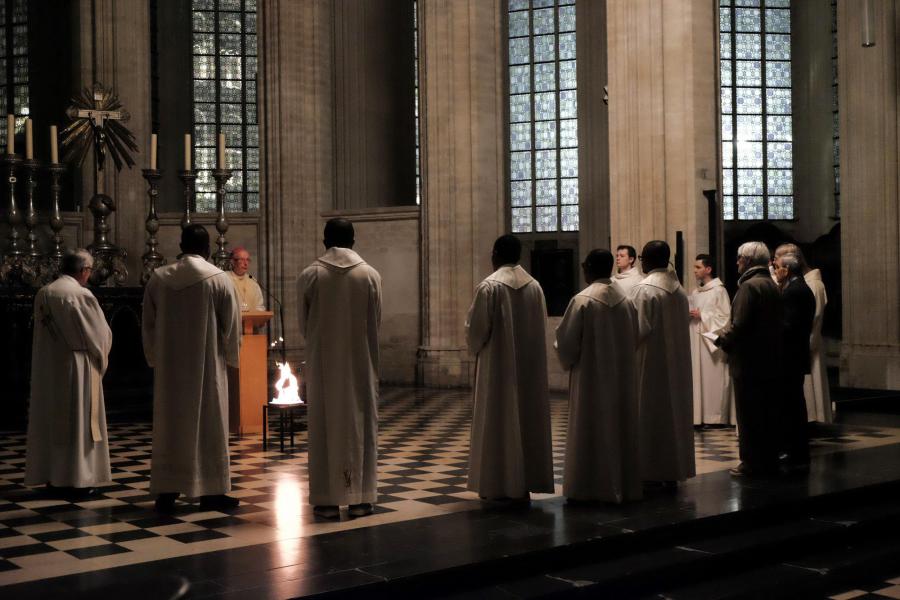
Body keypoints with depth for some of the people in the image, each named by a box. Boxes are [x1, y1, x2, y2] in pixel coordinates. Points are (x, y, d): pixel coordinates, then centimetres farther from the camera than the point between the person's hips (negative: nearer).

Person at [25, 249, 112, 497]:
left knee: (51, 419, 13)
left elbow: (42, 330, 11)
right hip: (75, 367, -6)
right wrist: (99, 357, 10)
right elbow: (100, 334, -9)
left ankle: (50, 476, 19)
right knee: (77, 421, 1)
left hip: (47, 369, 6)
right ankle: (75, 479, 2)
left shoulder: (42, 294, 2)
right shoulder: (82, 295, -17)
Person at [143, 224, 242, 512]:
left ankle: (166, 491, 12)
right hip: (207, 367, -3)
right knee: (209, 425, 5)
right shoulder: (219, 279, -9)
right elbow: (232, 326, -3)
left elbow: (148, 324, 7)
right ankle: (211, 491, 8)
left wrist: (154, 358, 20)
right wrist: (231, 357, 12)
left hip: (169, 367, 3)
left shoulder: (158, 278, 0)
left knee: (169, 426, 9)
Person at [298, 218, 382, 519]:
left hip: (322, 364, 0)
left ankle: (328, 500, 6)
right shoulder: (370, 275, -4)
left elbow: (303, 324, 3)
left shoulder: (309, 276, -5)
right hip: (360, 363, 1)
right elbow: (376, 323, 3)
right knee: (360, 424, 8)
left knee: (324, 426, 6)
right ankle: (360, 498, 9)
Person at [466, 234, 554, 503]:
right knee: (527, 416, 11)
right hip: (530, 365, 5)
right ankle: (526, 481, 15)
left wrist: (475, 347, 10)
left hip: (498, 364, -5)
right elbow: (541, 325, 8)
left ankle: (500, 485, 5)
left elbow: (476, 328, -11)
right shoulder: (535, 286, 3)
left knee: (499, 420, 2)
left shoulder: (489, 286, -12)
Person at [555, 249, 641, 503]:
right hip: (622, 376, 5)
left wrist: (567, 359, 9)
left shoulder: (583, 300, -14)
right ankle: (623, 485, 16)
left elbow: (567, 341, -11)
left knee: (591, 430, 1)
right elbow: (633, 339, 10)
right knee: (619, 427, 11)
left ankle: (592, 487, 3)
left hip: (591, 377, -5)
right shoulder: (625, 300, 3)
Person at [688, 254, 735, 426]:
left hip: (711, 339, -7)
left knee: (712, 377, -5)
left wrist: (702, 315, -12)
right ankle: (699, 415, 8)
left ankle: (716, 416, 2)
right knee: (697, 377, 4)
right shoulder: (695, 293, 14)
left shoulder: (719, 291, -7)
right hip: (695, 339, 7)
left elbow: (725, 317, -11)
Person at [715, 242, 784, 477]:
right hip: (771, 360, 9)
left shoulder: (749, 286, -15)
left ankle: (752, 462, 2)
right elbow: (778, 323, 15)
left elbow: (739, 325, -22)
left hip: (748, 361, -9)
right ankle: (769, 459, 19)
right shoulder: (773, 286, 11)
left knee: (748, 414, -1)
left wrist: (722, 340, -4)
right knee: (768, 412, 13)